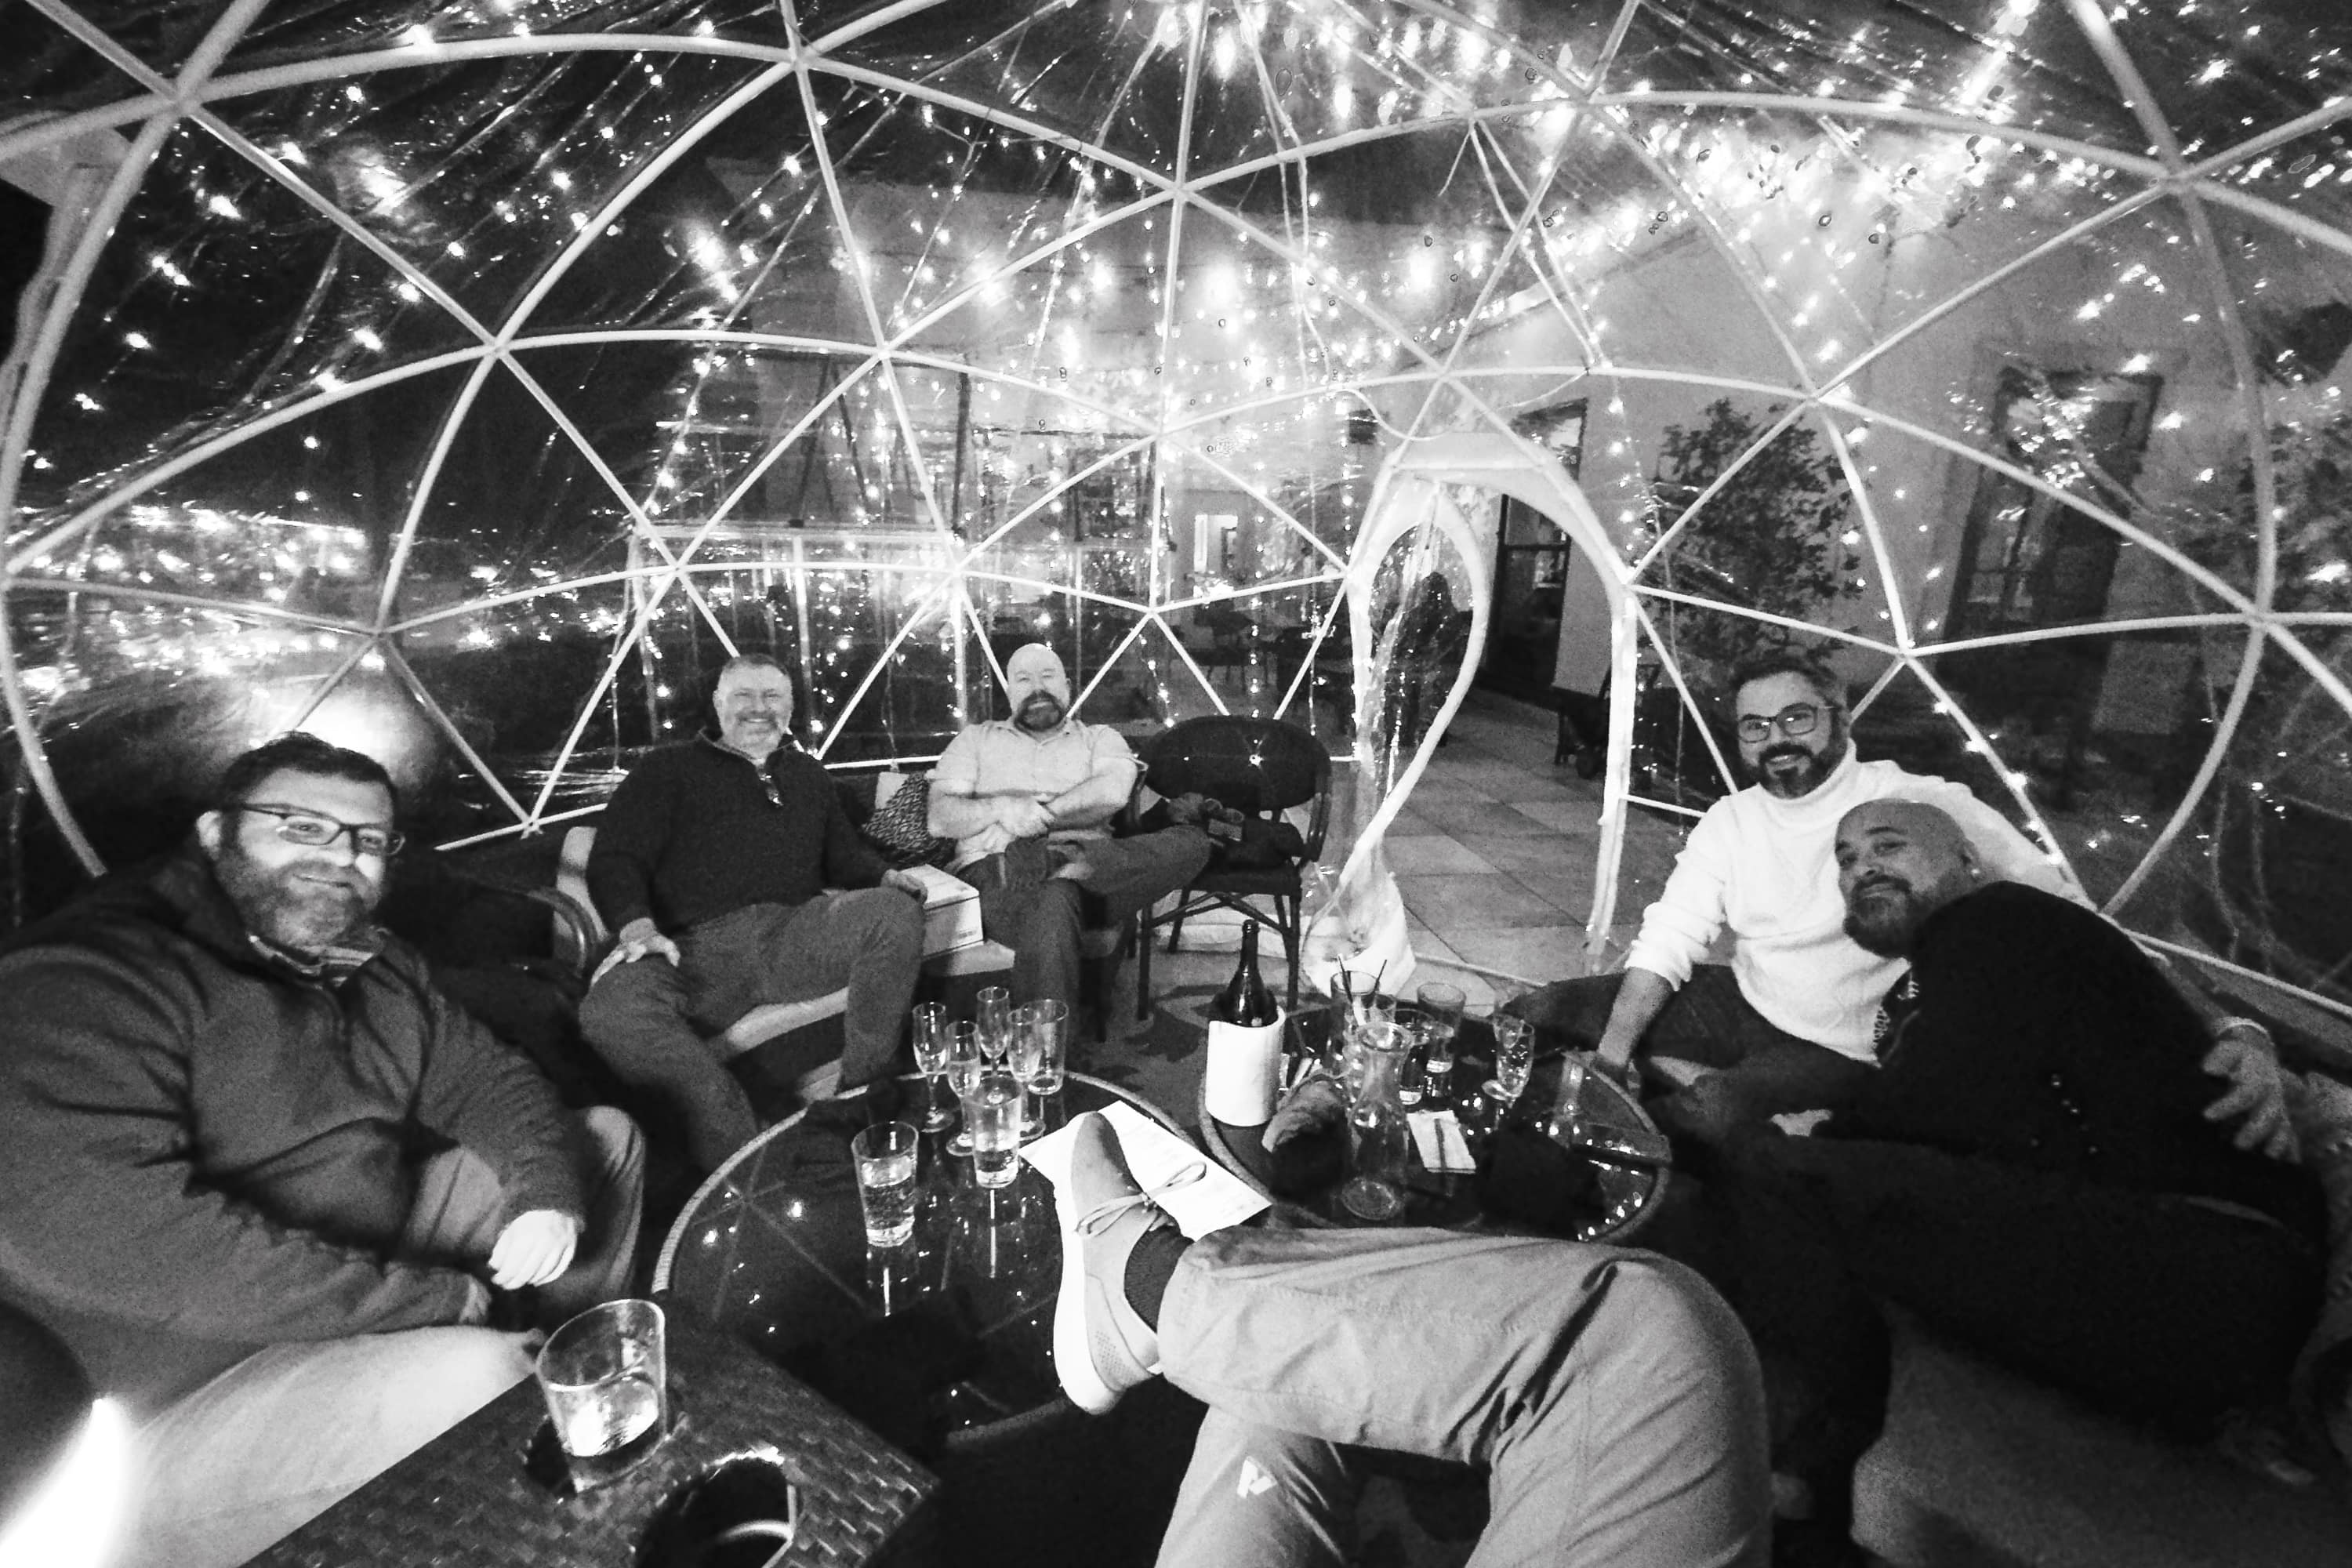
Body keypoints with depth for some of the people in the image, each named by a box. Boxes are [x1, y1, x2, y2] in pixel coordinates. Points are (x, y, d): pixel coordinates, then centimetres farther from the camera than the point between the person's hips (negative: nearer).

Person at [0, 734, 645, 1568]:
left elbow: (486, 1074, 8)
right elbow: (95, 1234, -31)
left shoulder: (376, 967, 6)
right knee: (481, 1371, -32)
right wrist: (430, 1299, -26)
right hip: (184, 1398, -8)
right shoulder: (86, 977, -20)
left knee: (607, 1136, 9)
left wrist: (548, 1188, -14)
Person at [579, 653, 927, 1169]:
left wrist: (885, 876, 8)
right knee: (610, 1011, -34)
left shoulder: (809, 774, 30)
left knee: (896, 910, -27)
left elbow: (843, 855, 32)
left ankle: (863, 1080, -15)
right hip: (696, 948, -2)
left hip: (794, 934, 2)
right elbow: (614, 858, 7)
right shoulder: (668, 770, 18)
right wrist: (636, 925, -15)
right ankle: (745, 1155, -31)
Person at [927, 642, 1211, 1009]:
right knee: (1050, 910, -40)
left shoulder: (1099, 739, 22)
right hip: (994, 867, -1)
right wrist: (1000, 809, -10)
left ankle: (1077, 871, -36)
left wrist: (1036, 814, -7)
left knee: (1192, 842, -24)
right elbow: (940, 818, 10)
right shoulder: (976, 738, 24)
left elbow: (1112, 792, -2)